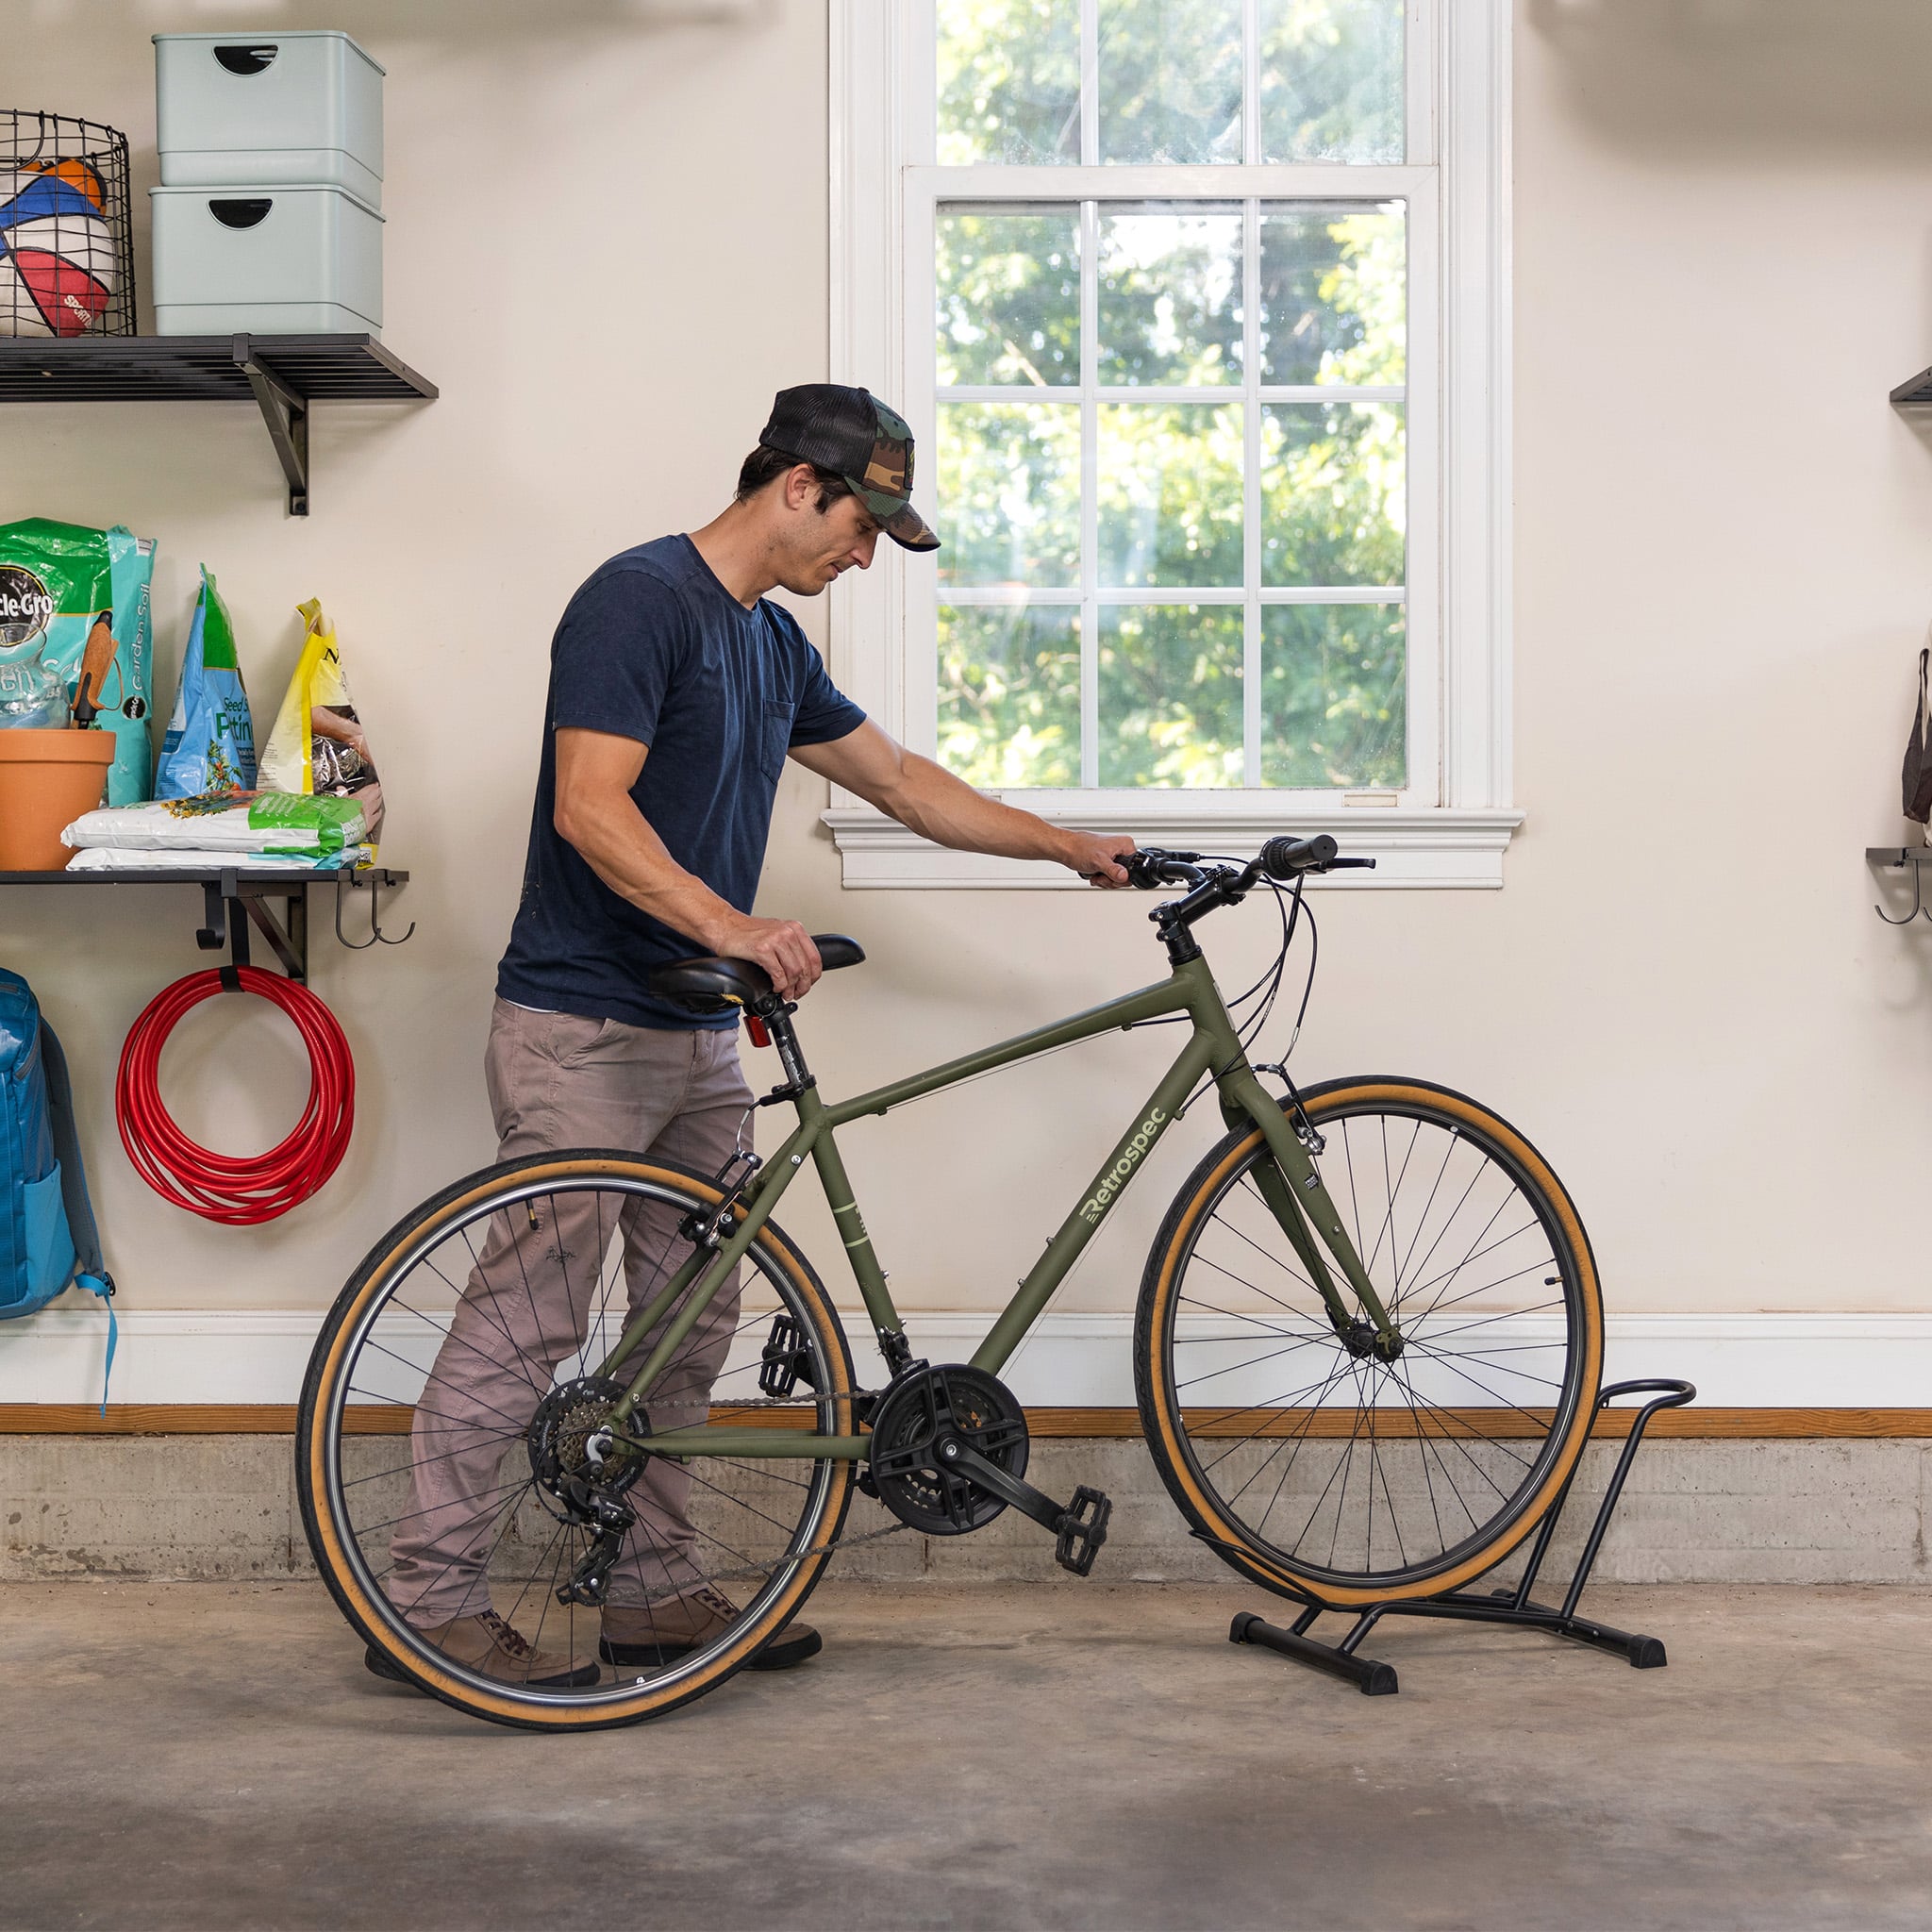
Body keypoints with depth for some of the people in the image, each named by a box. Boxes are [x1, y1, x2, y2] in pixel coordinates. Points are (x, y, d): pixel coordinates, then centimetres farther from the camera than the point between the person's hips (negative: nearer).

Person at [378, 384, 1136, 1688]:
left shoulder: (774, 642, 15)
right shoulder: (641, 598, -13)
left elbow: (901, 783, 24)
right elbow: (590, 809, -22)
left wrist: (1072, 847, 24)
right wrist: (732, 926, -33)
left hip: (699, 1039, 9)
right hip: (583, 1029, -9)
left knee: (690, 1325, 11)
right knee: (527, 1321, -5)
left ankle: (655, 1591, 20)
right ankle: (432, 1603, 3)